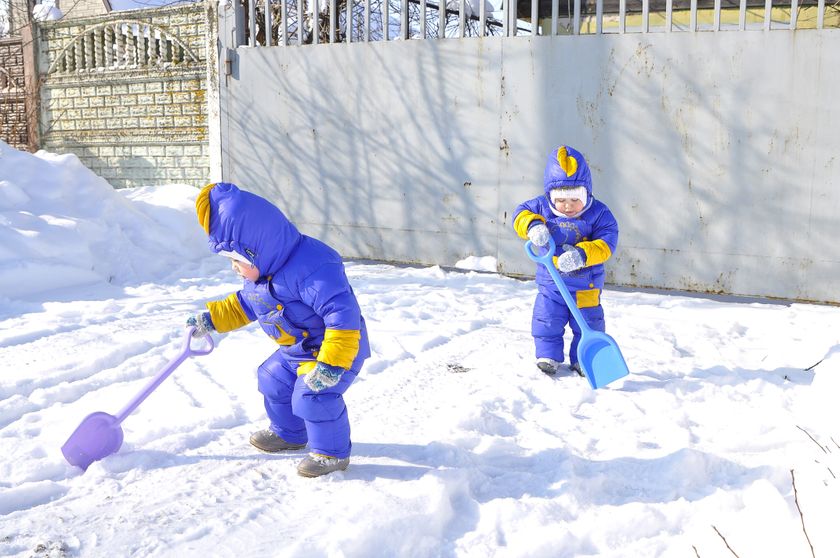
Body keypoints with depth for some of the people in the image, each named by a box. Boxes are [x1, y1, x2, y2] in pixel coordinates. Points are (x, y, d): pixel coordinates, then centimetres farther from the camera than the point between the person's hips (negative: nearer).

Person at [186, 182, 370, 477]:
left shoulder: (312, 270, -35)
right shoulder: (258, 276, -2)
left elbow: (344, 315, -39)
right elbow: (244, 305, 19)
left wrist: (332, 363, -42)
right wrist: (211, 318, 14)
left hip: (337, 346, -10)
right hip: (296, 350, 10)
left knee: (313, 395, -19)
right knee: (274, 381, 17)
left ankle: (332, 452, 2)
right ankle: (288, 434, 40)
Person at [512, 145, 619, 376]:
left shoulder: (598, 213, -13)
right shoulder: (542, 207, -7)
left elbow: (606, 242, -18)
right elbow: (521, 213, 1)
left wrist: (582, 254, -35)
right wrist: (532, 225, -23)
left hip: (586, 287, -1)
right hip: (550, 283, 1)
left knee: (588, 325, 8)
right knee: (547, 322, 6)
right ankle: (548, 356, 23)